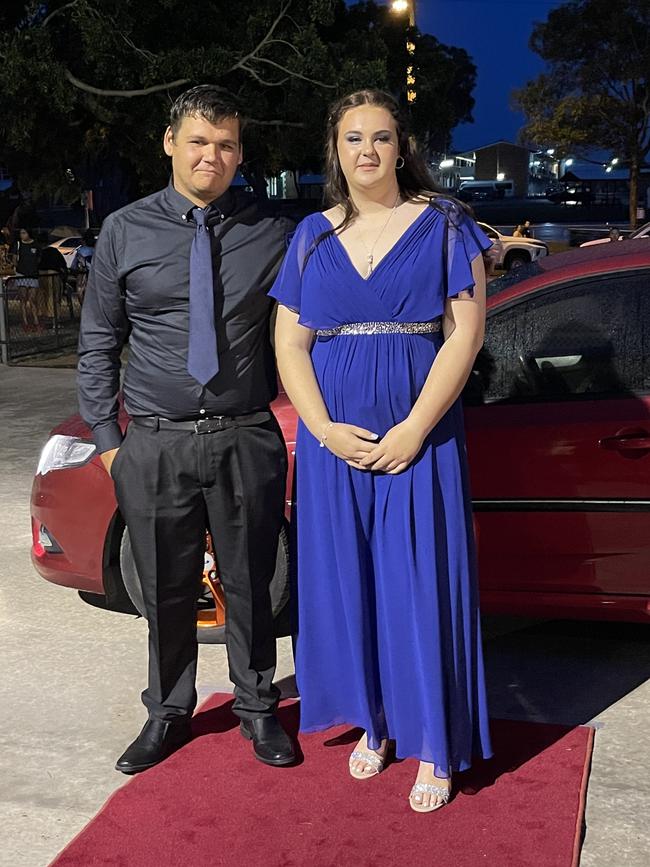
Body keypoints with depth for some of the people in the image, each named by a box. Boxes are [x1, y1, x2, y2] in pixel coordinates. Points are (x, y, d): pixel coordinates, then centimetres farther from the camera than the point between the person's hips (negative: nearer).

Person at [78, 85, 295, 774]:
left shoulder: (272, 233, 2)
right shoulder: (125, 232, 2)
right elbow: (98, 343, 6)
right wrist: (107, 439, 2)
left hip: (246, 440, 0)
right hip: (156, 443, 1)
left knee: (249, 586, 12)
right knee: (166, 591, 12)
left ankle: (257, 710, 32)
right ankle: (167, 714, 33)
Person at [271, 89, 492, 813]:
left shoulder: (441, 225, 1)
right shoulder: (312, 237, 9)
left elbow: (464, 333, -6)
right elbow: (289, 344, 6)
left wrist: (413, 430, -14)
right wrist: (327, 430, -9)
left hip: (419, 441, -3)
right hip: (332, 443, 3)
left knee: (421, 587, 0)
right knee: (347, 582, 9)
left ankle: (434, 748, 14)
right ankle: (374, 724, 27)